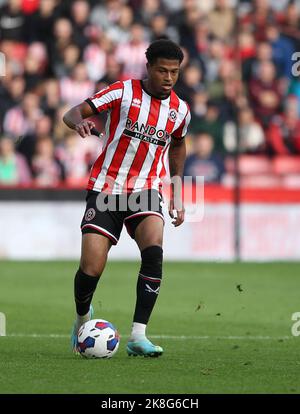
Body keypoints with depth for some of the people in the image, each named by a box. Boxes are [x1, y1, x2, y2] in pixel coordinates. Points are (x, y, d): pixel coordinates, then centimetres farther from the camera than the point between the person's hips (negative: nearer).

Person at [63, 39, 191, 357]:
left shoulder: (179, 110, 5)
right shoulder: (123, 91, -6)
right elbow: (71, 114, -7)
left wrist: (177, 195, 22)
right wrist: (79, 121, -32)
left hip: (146, 191, 2)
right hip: (105, 189, -2)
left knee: (153, 250, -27)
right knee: (91, 269, -11)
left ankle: (138, 336, -24)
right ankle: (83, 318, 24)